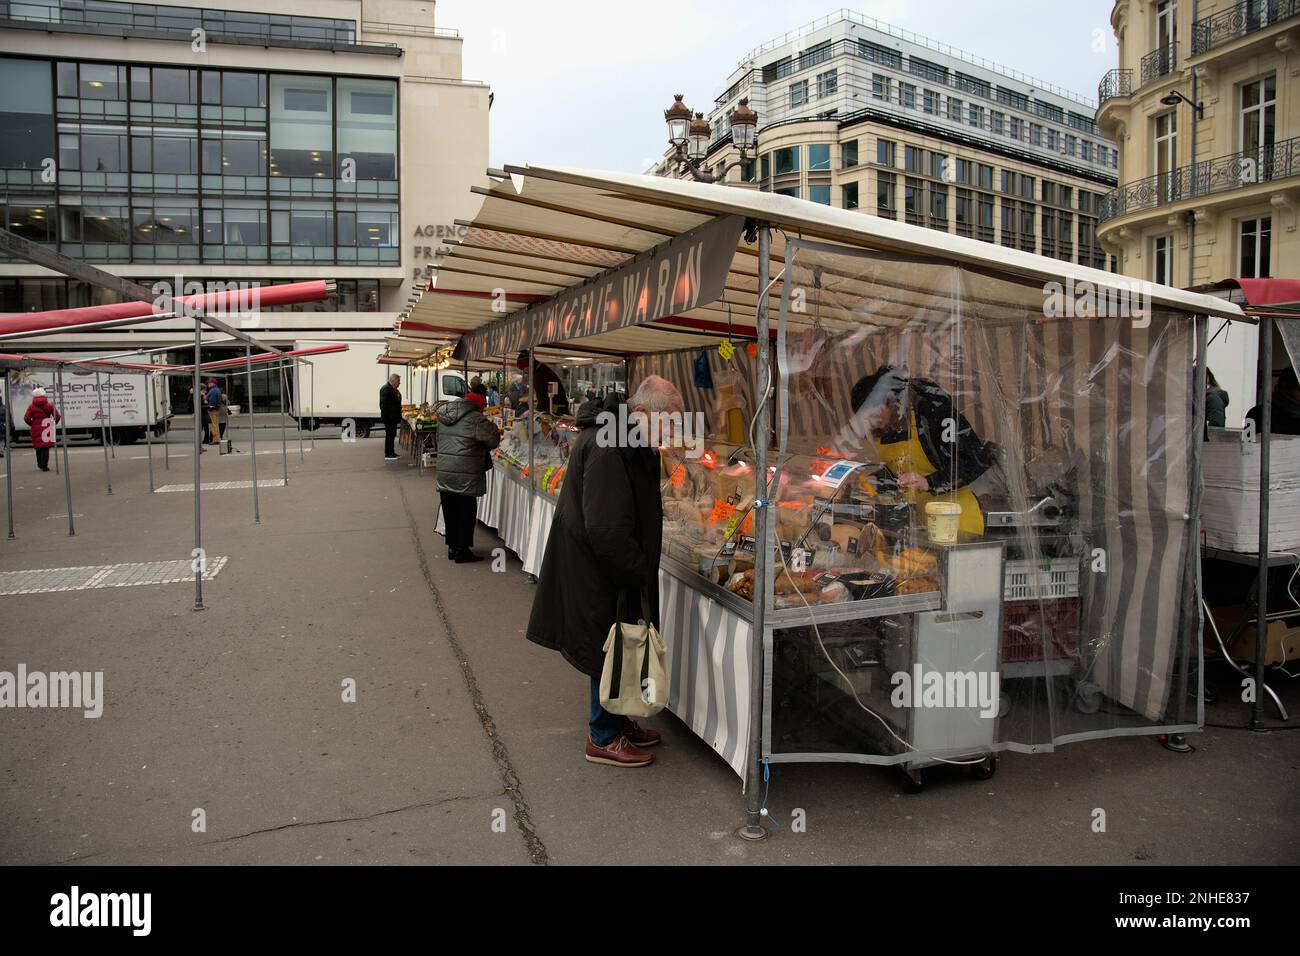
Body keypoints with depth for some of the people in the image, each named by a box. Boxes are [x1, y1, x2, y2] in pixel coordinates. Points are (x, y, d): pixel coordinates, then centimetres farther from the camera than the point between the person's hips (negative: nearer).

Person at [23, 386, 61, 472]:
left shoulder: (31, 406, -2)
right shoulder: (49, 404, -2)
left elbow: (26, 418, -6)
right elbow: (57, 416, -5)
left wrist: (32, 424, 12)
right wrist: (53, 423, 10)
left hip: (36, 429, 1)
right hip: (46, 429, -1)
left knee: (38, 447, 15)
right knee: (45, 447, -1)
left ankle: (40, 464, 22)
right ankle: (44, 465, -9)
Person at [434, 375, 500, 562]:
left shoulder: (442, 414, 5)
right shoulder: (474, 418, -14)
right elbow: (494, 440, -9)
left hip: (444, 472, 6)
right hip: (465, 475, -6)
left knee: (450, 511, 15)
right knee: (466, 512, 4)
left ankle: (452, 547, 24)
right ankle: (462, 550, 8)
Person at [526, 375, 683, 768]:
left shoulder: (624, 441, 8)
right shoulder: (606, 448, -26)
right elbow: (606, 529, -29)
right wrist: (639, 573, -19)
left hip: (612, 567, 10)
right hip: (595, 570, -10)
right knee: (608, 648, 3)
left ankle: (616, 722, 35)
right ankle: (604, 739, 19)